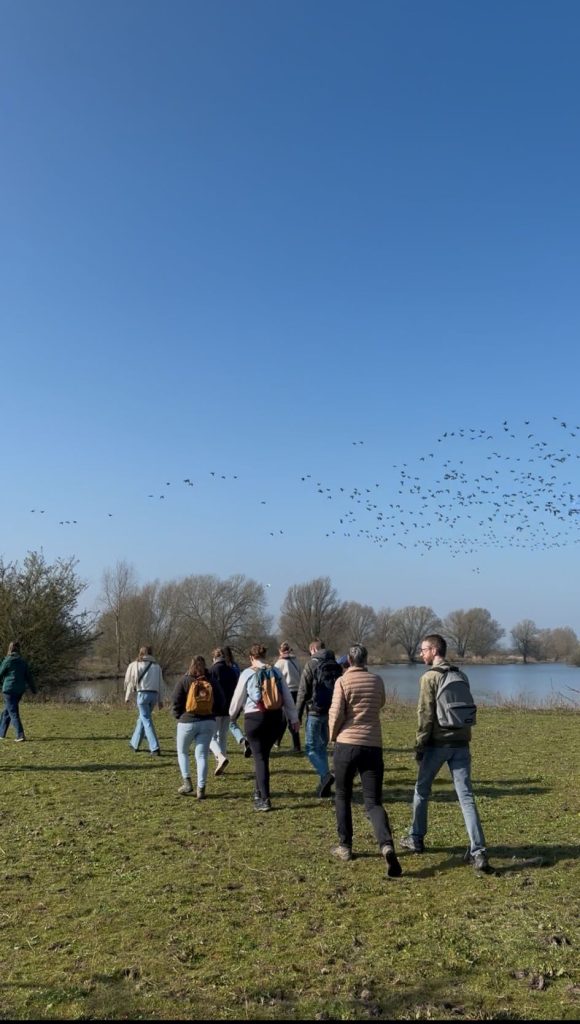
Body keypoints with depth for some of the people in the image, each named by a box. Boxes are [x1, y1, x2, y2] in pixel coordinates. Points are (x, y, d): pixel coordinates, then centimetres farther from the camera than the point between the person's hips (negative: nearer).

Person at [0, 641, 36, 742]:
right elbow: (29, 676, 11)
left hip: (9, 689, -6)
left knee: (13, 712, -6)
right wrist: (33, 689, 18)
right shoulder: (23, 662, 8)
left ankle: (20, 735, -15)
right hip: (20, 690, 6)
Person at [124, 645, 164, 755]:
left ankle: (155, 748, -11)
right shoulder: (156, 665, 13)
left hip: (142, 694, -4)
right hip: (154, 694, 4)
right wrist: (160, 700, 16)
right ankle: (134, 744, 32)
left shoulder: (135, 664, 4)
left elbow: (129, 681, 6)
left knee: (147, 721, -3)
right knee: (142, 718, 20)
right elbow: (160, 684, 13)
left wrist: (127, 697, 16)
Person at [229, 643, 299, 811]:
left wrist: (232, 715, 22)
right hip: (275, 717, 4)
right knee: (264, 754, 19)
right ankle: (259, 791, 28)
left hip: (254, 717, -4)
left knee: (260, 757, 1)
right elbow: (287, 697, 7)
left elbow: (238, 697, 4)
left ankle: (264, 800, -4)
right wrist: (294, 718, 14)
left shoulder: (247, 673, -4)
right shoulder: (276, 672, 5)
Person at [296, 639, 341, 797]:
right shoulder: (336, 666, 12)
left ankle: (326, 775, -20)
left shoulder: (311, 665, -7)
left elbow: (303, 692, -10)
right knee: (322, 746, 16)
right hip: (332, 712, 6)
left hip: (316, 711, -6)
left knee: (311, 747, 1)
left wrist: (297, 715, -5)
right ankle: (325, 784, 14)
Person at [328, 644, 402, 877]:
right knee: (373, 802, 2)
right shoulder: (377, 681, 8)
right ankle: (387, 846, -21)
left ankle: (345, 847, 22)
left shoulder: (343, 681, -4)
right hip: (373, 746, 2)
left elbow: (336, 713, -10)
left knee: (343, 797, 18)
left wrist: (333, 735, 8)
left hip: (347, 744, -2)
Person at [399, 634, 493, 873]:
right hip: (461, 743, 5)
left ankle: (416, 839, 27)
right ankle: (478, 852, -7)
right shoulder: (461, 676, 10)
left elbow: (425, 715, -12)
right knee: (466, 797, 2)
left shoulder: (429, 677, -9)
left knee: (422, 791, 15)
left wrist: (419, 745, -5)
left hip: (437, 744, -5)